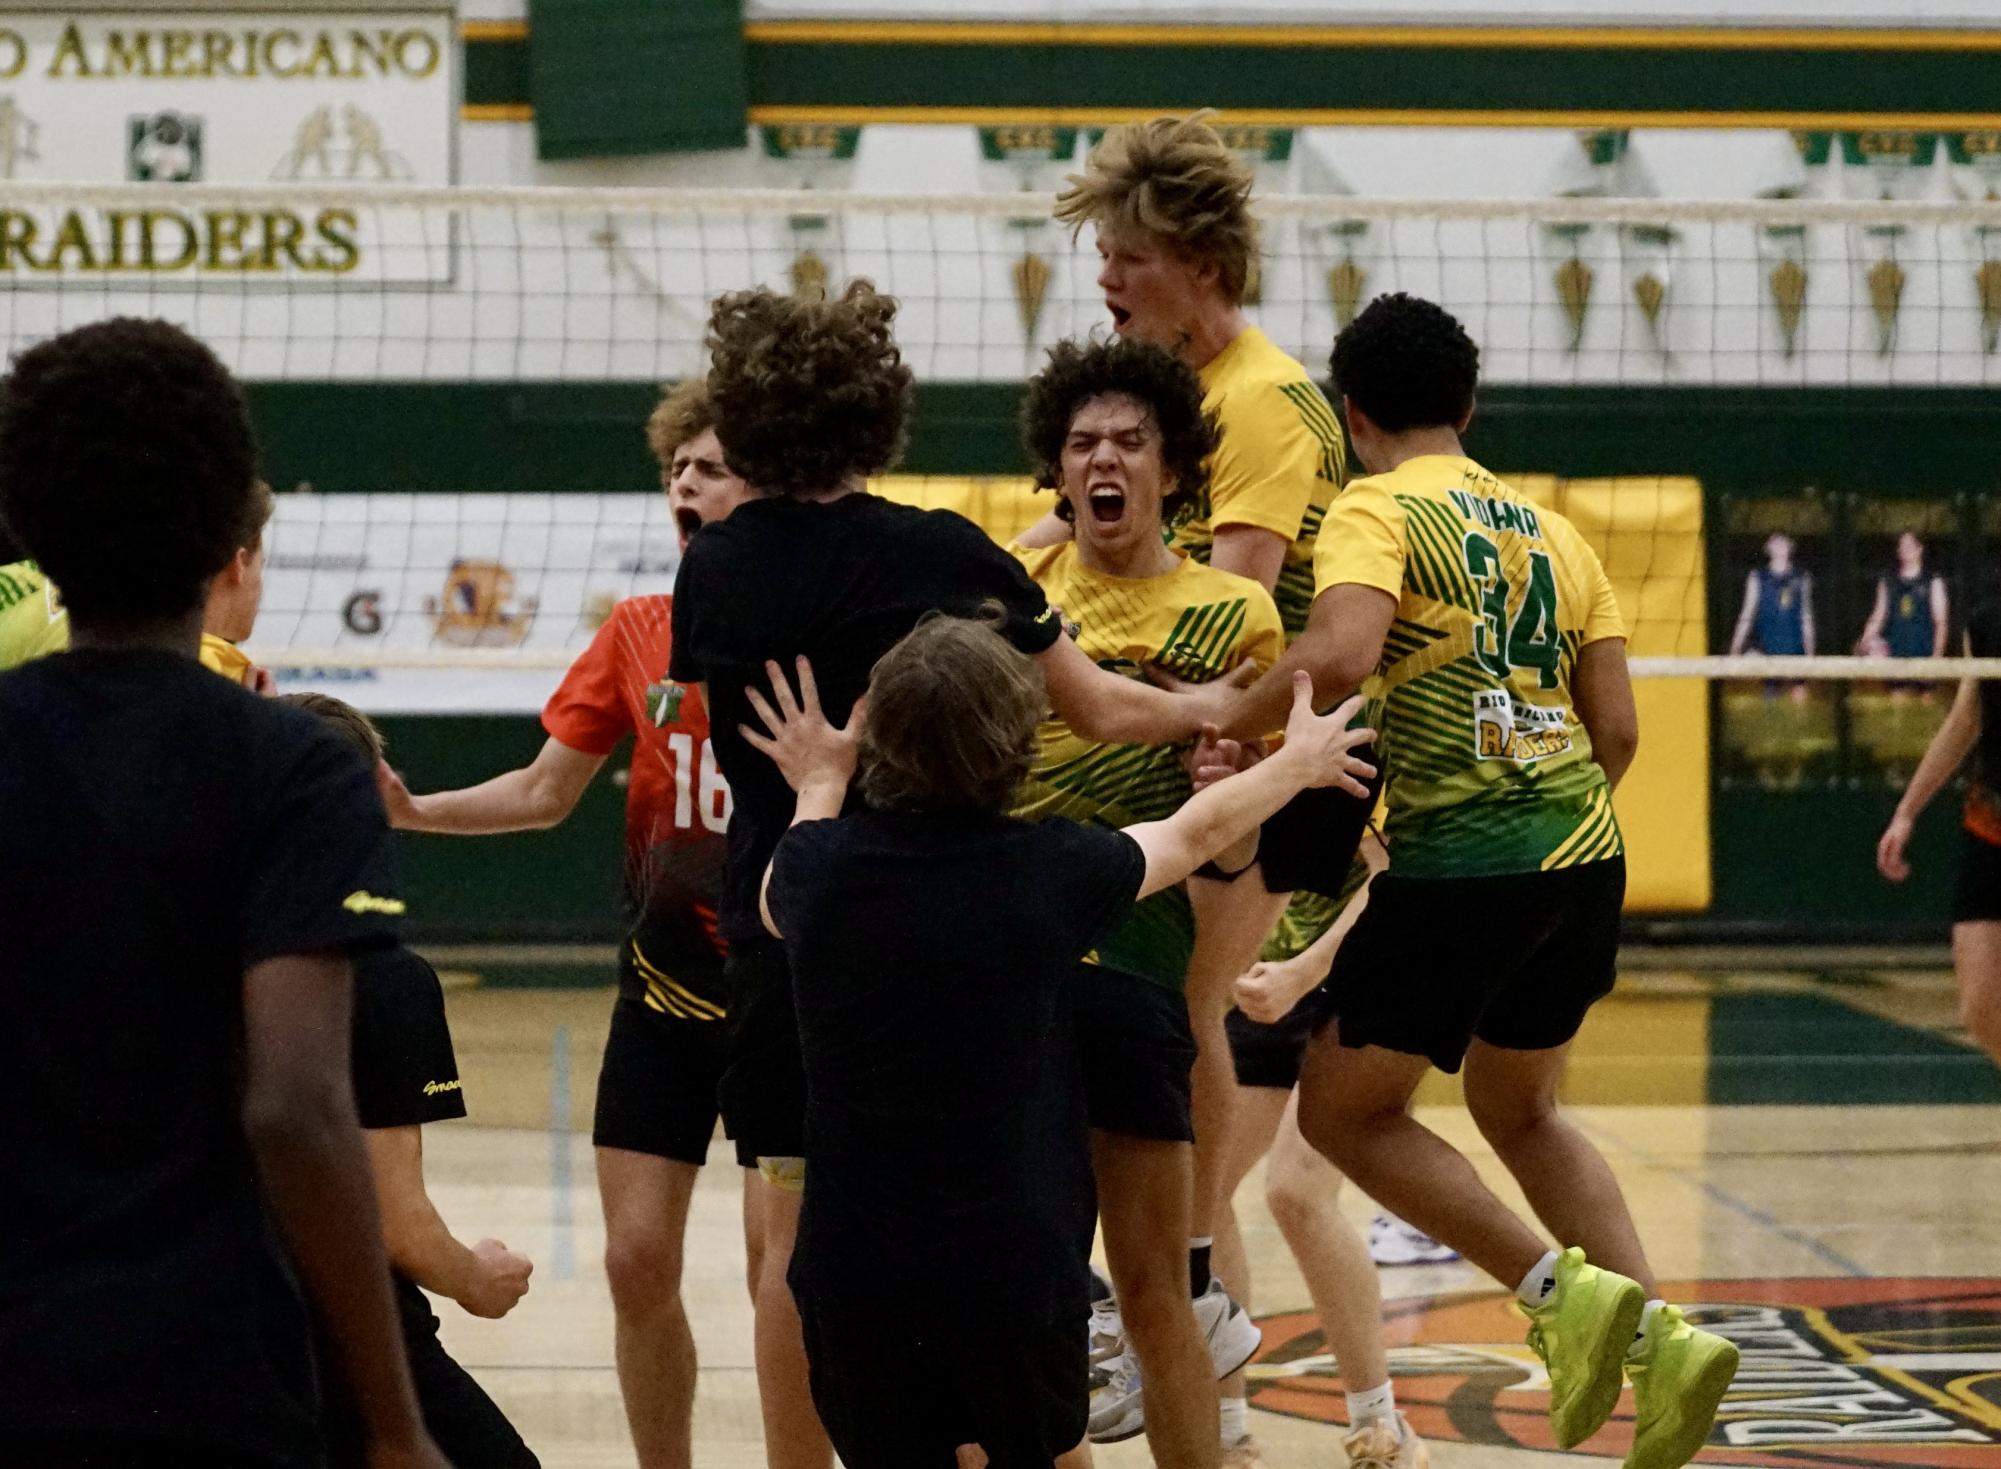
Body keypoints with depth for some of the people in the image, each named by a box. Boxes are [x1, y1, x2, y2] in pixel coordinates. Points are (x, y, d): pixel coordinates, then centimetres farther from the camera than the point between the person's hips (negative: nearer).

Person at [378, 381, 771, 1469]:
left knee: (778, 1260, -8)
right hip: (663, 983, 4)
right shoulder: (637, 632, 5)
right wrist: (411, 809, -4)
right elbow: (546, 791, 8)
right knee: (638, 1258, 2)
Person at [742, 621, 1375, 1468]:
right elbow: (1199, 832, 12)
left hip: (852, 1267, 1)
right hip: (1015, 1263, -1)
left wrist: (818, 788, 38)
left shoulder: (818, 865, -6)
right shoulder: (1053, 870, -9)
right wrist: (1298, 763, 31)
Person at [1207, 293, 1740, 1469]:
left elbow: (1340, 654, -24)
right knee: (1520, 1110, 25)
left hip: (1457, 863, -7)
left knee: (1344, 1112, 9)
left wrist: (1220, 725, -11)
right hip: (1586, 854, 7)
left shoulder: (1378, 511, -4)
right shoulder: (1554, 533, 16)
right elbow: (1619, 729, 12)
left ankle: (1564, 1287, -4)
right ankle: (1659, 1333, 9)